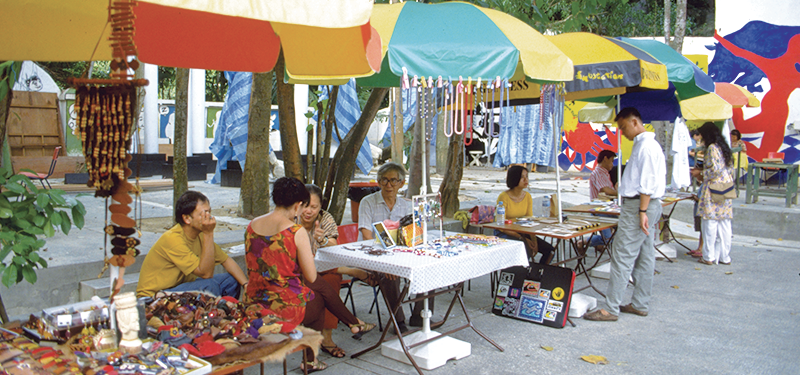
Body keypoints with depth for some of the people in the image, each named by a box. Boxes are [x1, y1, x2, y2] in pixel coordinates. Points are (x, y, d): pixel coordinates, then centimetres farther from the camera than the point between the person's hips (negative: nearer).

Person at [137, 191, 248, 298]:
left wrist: (247, 285, -10)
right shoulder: (173, 239, -26)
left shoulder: (201, 235, -2)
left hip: (181, 287, 8)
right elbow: (206, 273, -29)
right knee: (209, 285, -27)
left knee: (232, 280, -3)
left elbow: (226, 260, 4)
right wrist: (208, 233, -31)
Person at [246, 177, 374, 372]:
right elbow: (311, 277, -12)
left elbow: (252, 269, 12)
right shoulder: (296, 231, -18)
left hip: (256, 304, 6)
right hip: (287, 307, -6)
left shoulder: (252, 225, 1)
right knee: (320, 298, 25)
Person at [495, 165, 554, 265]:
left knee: (549, 249, -9)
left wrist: (534, 240, -14)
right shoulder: (503, 197, -17)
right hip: (504, 234, -6)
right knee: (526, 248, -32)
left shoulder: (527, 196, 2)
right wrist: (522, 239, -23)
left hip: (522, 232, 6)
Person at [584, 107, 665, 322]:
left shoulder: (646, 145, -14)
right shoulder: (644, 144, 18)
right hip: (643, 206, 11)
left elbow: (648, 183, -21)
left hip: (638, 205, -11)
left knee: (622, 257, -9)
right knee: (644, 256, 13)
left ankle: (611, 309, -6)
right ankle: (640, 304, 20)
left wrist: (642, 211, -23)